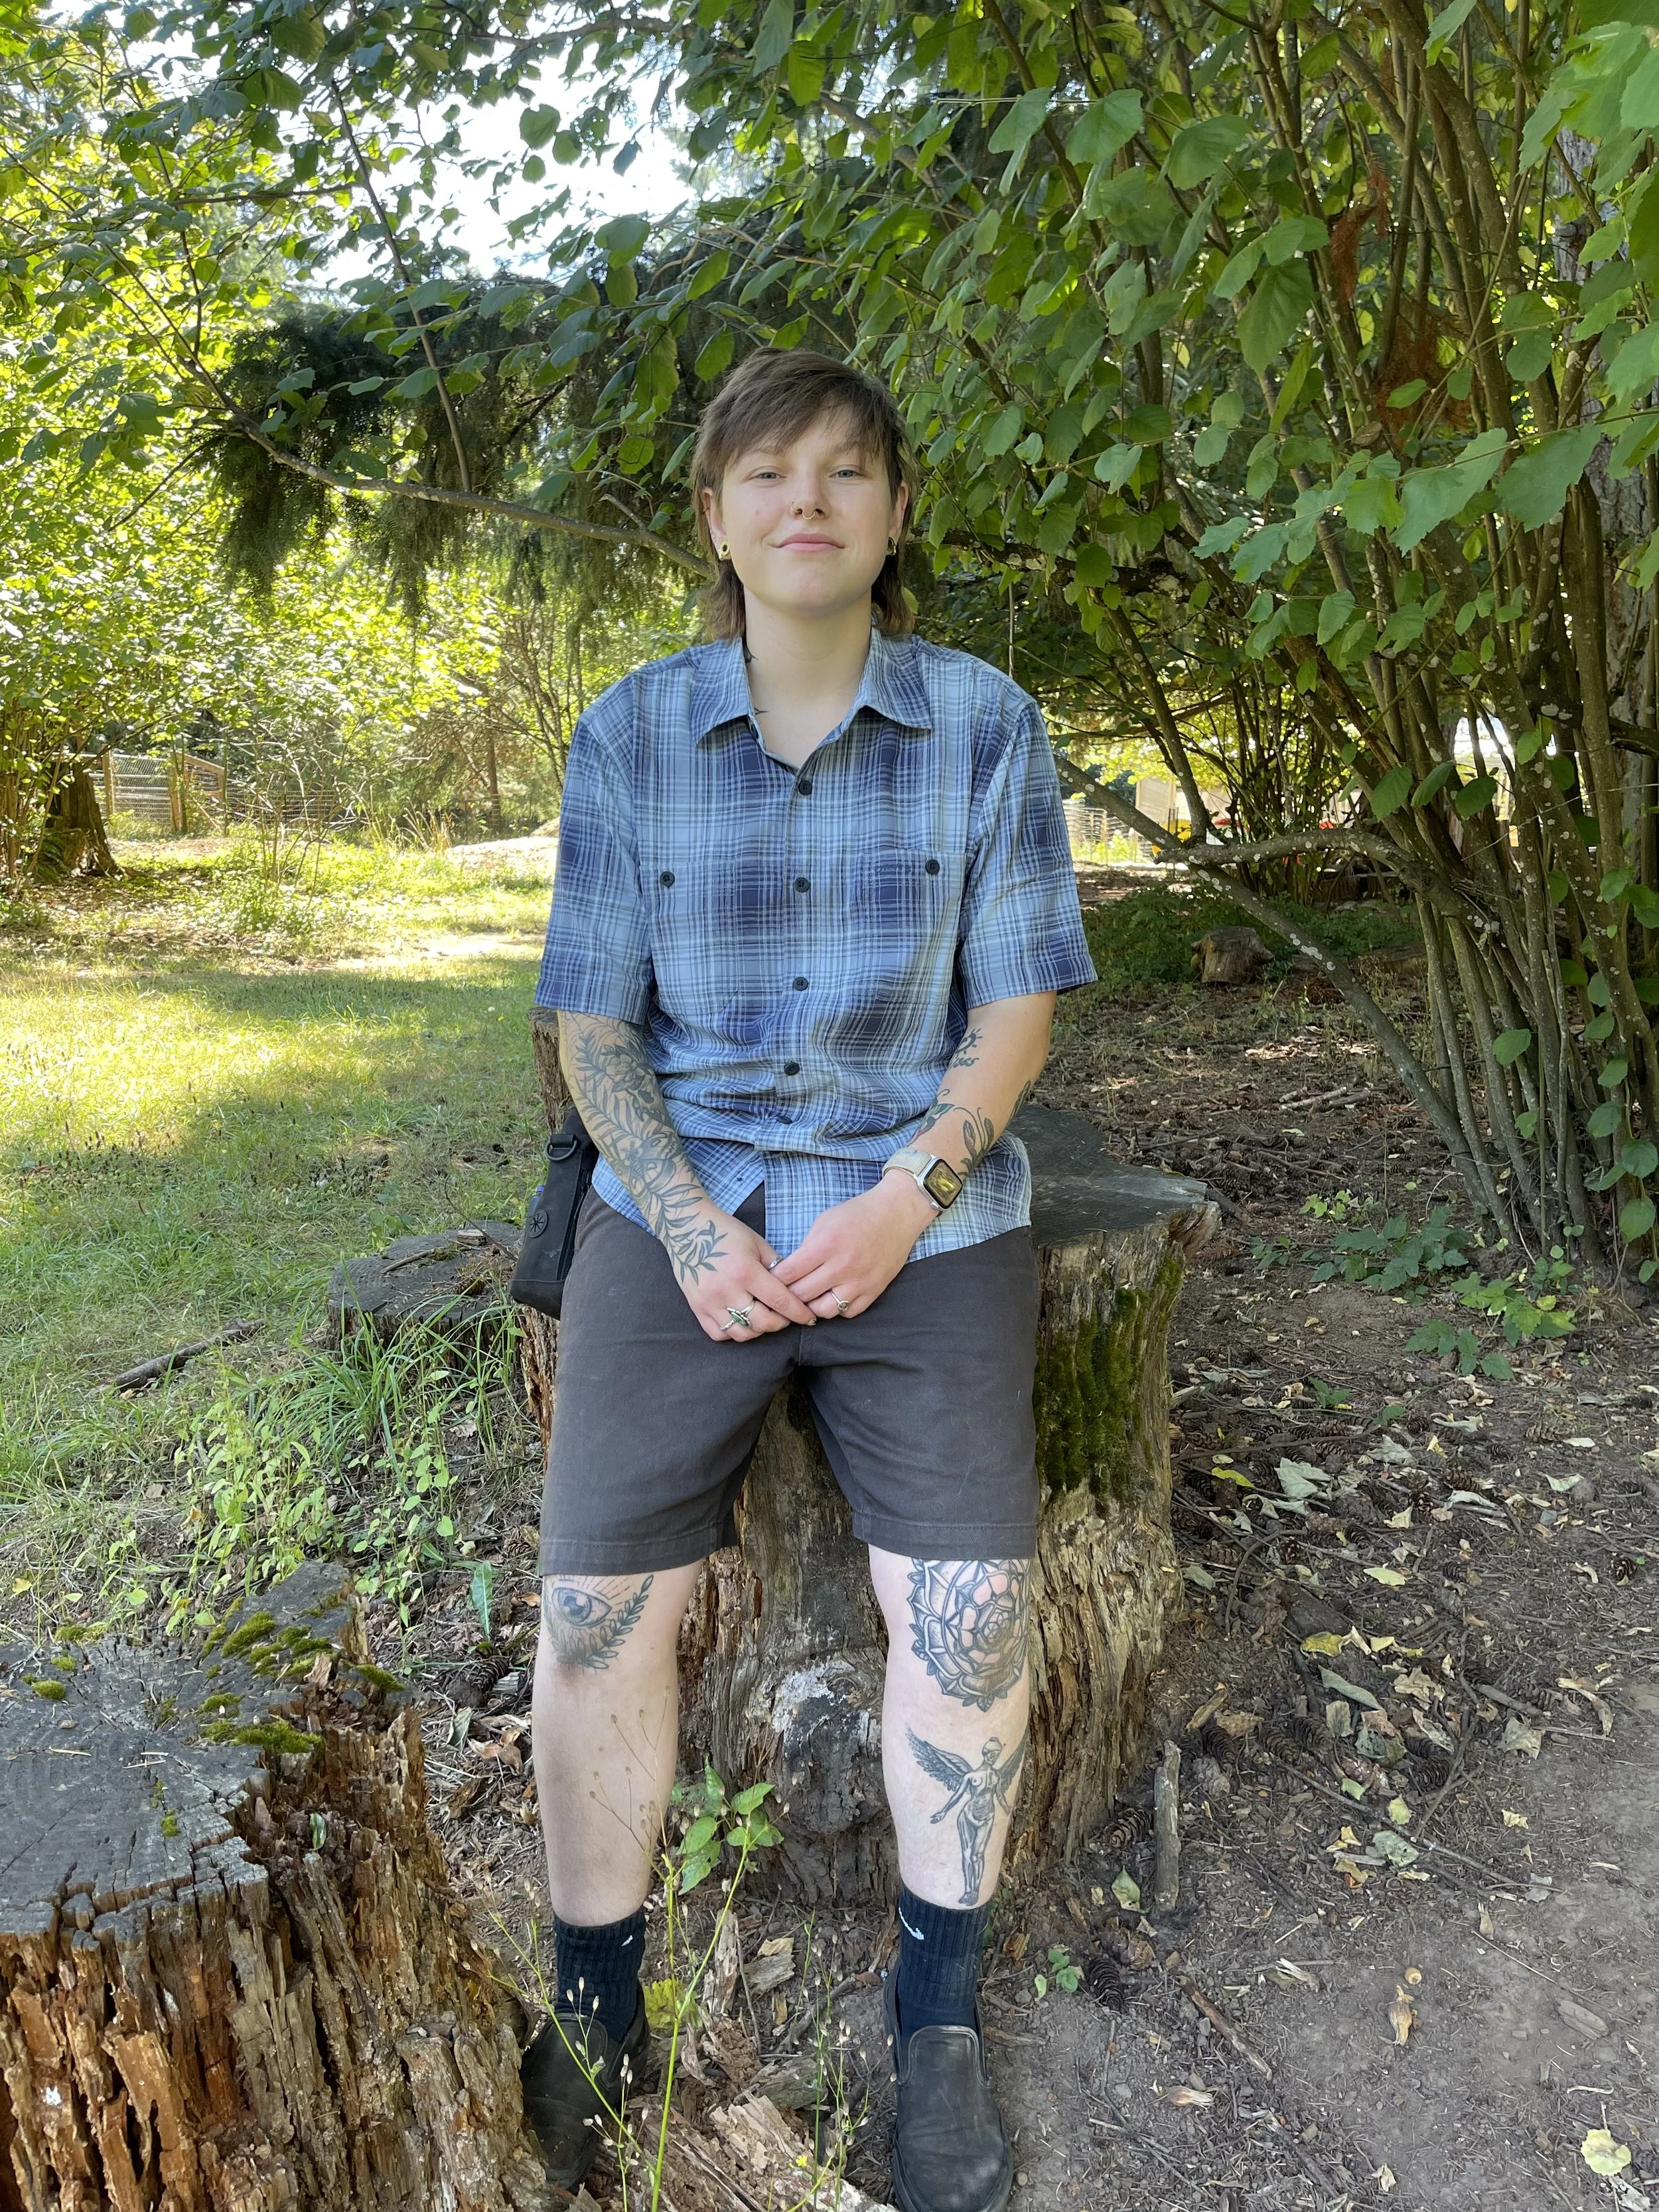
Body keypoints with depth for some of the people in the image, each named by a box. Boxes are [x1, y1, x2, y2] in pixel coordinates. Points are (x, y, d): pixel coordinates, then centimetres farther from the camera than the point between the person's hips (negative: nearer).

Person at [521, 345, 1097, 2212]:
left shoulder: (984, 726, 0)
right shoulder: (628, 738, 1)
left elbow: (1017, 1011, 1)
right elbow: (594, 1028, 2)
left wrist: (906, 1195, -14)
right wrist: (690, 1227, -12)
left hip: (922, 1203, 0)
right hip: (683, 1195, 1)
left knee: (968, 1603, -13)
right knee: (594, 1601, -10)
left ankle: (938, 2015, 13)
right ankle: (595, 2005, 15)